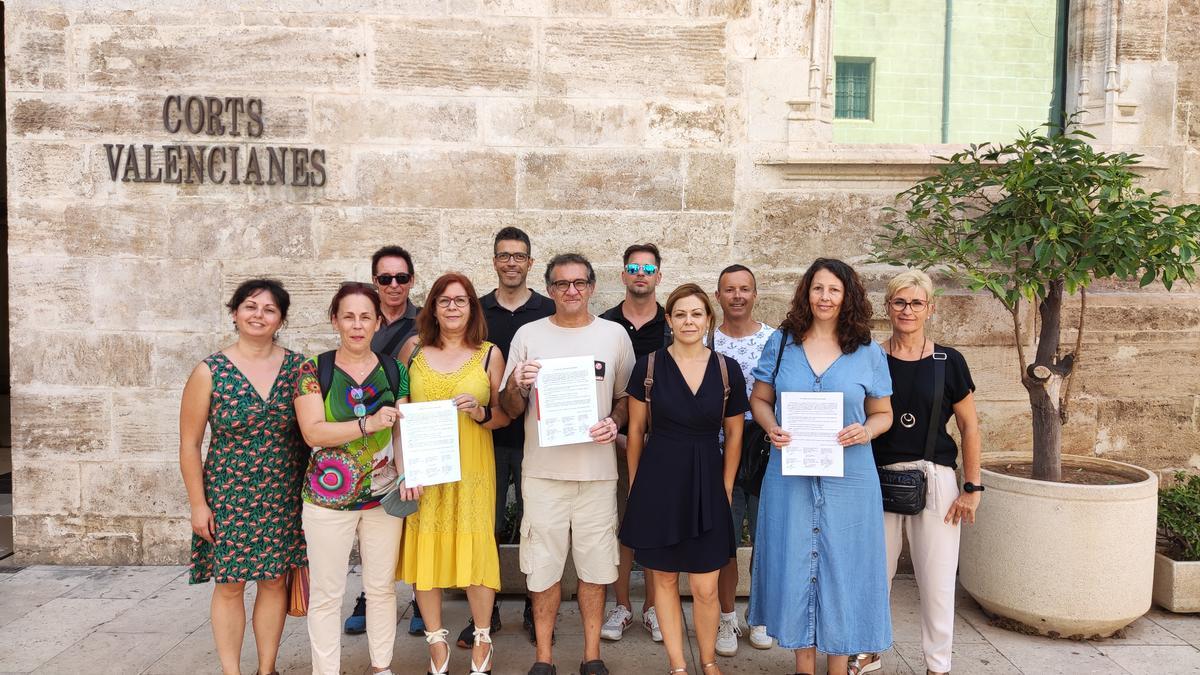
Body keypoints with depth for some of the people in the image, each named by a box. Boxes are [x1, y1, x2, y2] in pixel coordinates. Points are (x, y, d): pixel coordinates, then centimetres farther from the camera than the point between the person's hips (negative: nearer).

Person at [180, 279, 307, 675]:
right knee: (229, 585, 5)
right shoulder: (210, 372, -6)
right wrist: (198, 504, -4)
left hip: (283, 496, 2)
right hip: (228, 495, -2)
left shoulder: (298, 366, -1)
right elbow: (190, 444, -2)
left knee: (274, 580, 10)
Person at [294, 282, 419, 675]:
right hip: (328, 498, -2)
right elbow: (312, 433, -14)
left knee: (382, 587, 14)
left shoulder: (394, 371, 3)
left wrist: (406, 474, -15)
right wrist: (369, 423, -24)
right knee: (326, 593, 6)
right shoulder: (314, 370, -4)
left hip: (384, 495, 3)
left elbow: (402, 430, 2)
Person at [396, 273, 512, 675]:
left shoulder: (489, 354, 4)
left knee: (474, 546, -1)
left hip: (471, 466, -1)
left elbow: (504, 416, 6)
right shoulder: (413, 349, 6)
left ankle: (482, 641, 20)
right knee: (425, 547, 4)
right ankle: (436, 642, 23)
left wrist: (480, 412, -14)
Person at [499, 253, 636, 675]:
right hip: (543, 468, 0)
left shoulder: (614, 335, 5)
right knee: (543, 565, 6)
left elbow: (626, 396, 13)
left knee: (594, 565, 8)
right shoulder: (528, 335, 3)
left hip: (598, 469, 1)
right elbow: (509, 410, 5)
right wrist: (517, 385, -17)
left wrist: (615, 422, -8)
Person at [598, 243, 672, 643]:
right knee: (619, 524, 5)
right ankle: (622, 606, 18)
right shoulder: (604, 325, 5)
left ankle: (653, 607, 20)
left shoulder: (673, 326, 5)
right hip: (615, 440, 0)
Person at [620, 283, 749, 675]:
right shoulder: (648, 366, -3)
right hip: (659, 481, 0)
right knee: (665, 580, 10)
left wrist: (726, 488, 6)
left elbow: (734, 435, 8)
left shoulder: (728, 370, -1)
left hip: (706, 483, 0)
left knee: (705, 589, 4)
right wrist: (635, 485, 5)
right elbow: (635, 431, 4)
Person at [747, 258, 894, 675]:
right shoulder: (781, 343, 3)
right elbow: (759, 399, 8)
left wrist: (867, 431, -13)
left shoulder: (869, 353, 3)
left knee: (842, 568, 7)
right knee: (795, 566, 8)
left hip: (848, 479, 0)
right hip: (790, 474, 1)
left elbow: (883, 413, 8)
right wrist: (771, 428, -12)